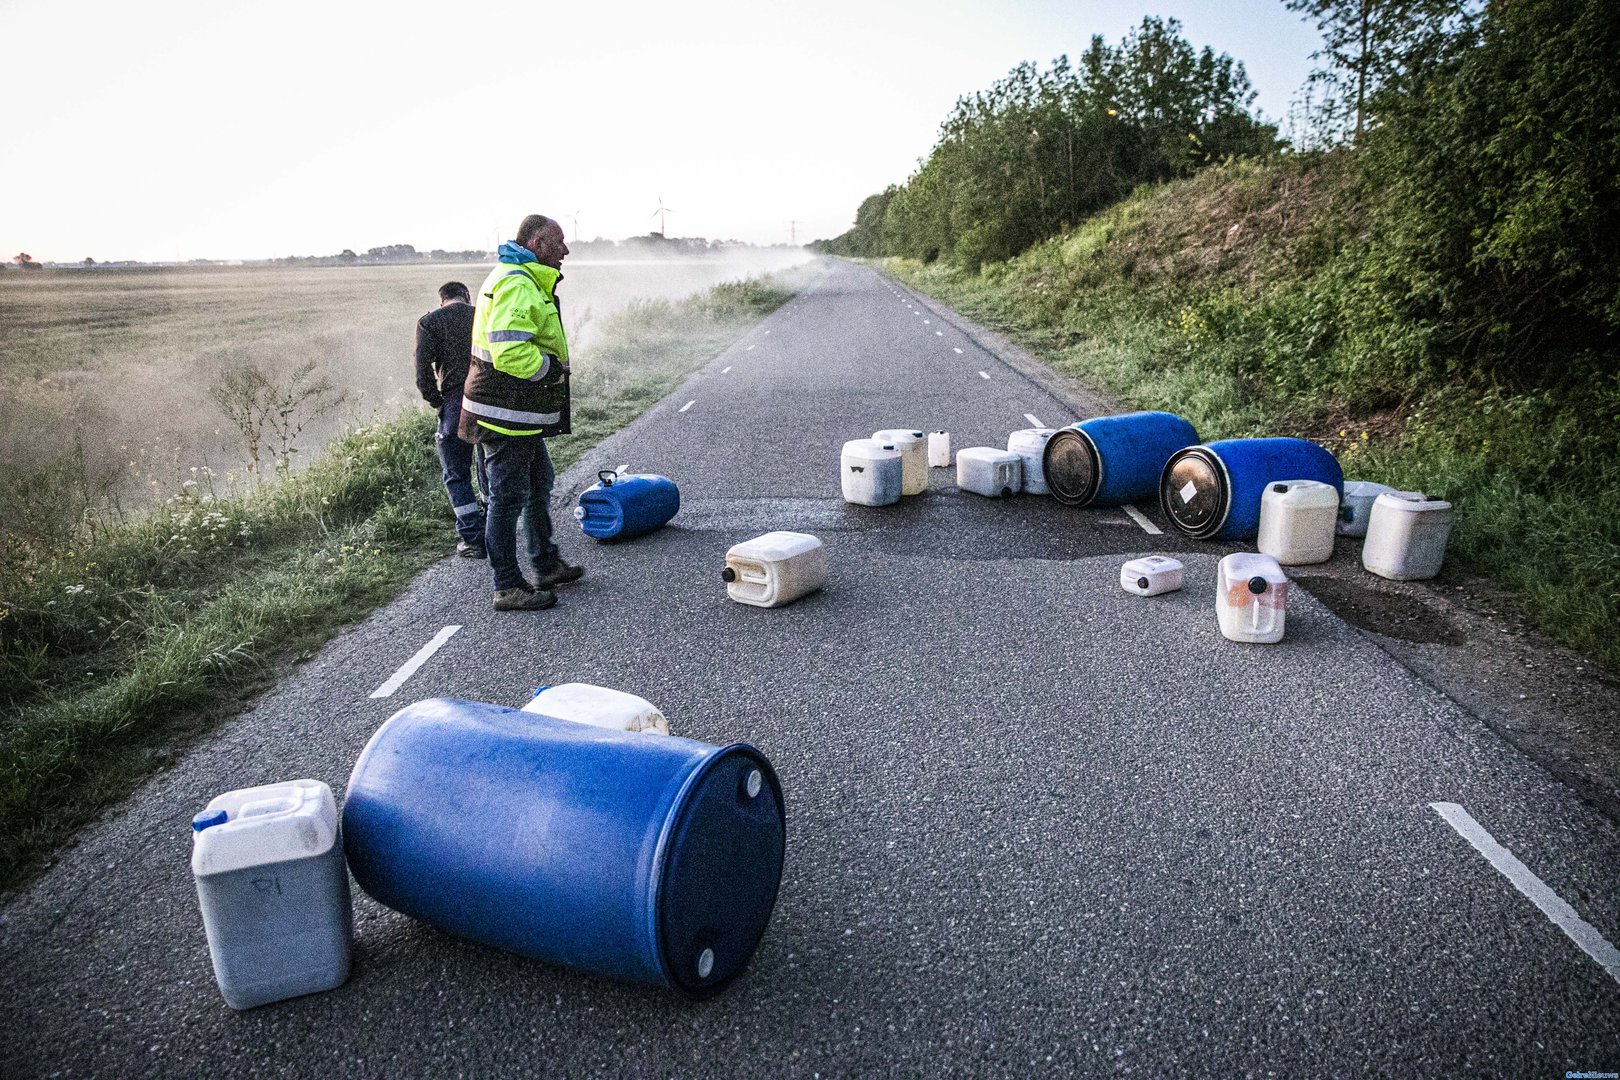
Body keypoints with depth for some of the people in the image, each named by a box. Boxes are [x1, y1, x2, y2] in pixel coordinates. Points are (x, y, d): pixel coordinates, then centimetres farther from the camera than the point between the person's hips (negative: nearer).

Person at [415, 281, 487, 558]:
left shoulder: (429, 322, 4)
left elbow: (423, 371, -7)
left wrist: (436, 402, 6)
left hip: (455, 403, -4)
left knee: (457, 475, 8)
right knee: (489, 470, 19)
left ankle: (473, 538, 5)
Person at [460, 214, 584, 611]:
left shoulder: (526, 281, 18)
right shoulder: (517, 284, -19)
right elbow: (509, 353, -30)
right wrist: (554, 370, -16)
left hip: (522, 414, 11)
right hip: (506, 414, -11)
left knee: (539, 483, 21)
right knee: (508, 497, -2)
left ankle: (547, 566, 35)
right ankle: (508, 587, 8)